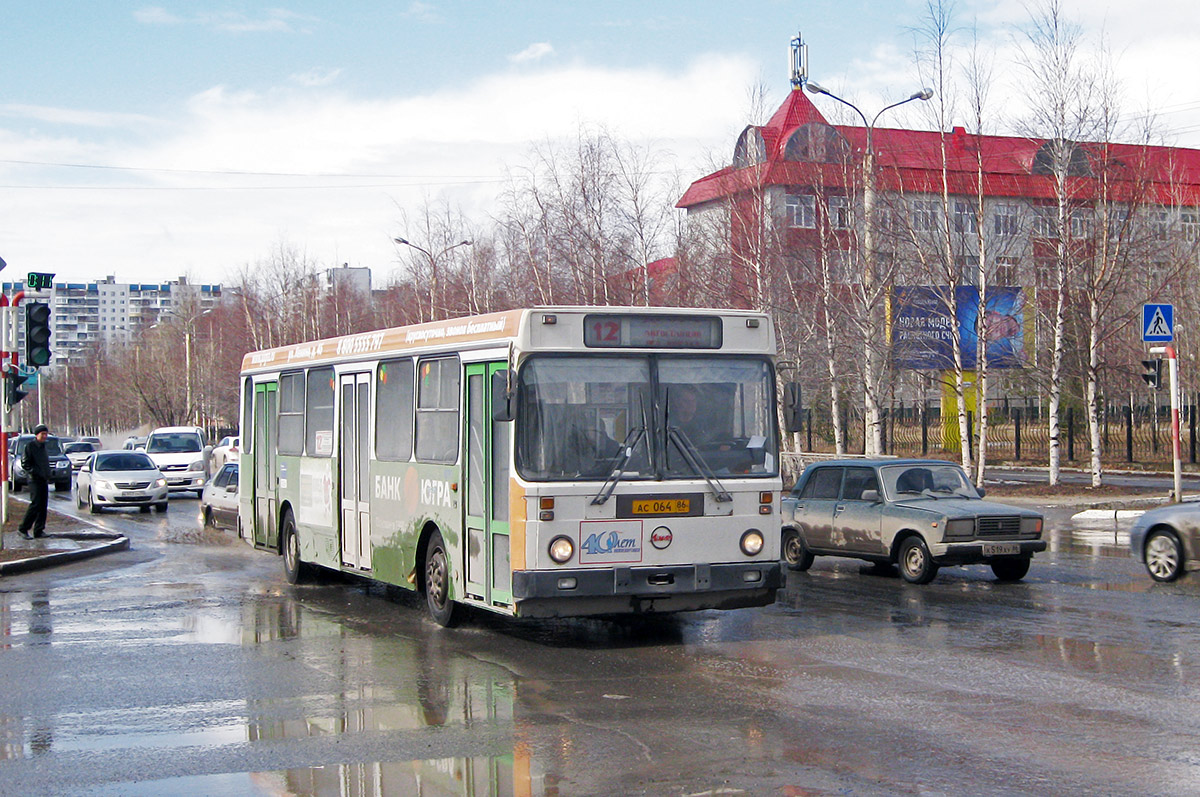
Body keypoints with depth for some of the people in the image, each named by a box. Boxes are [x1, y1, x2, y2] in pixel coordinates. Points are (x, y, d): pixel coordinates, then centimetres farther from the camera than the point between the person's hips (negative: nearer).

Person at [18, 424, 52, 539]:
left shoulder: (43, 446, 17)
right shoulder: (30, 446, -7)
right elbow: (25, 463, -11)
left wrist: (48, 476, 14)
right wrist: (34, 472, -18)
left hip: (44, 481, 8)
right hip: (35, 480, -8)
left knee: (43, 506, 6)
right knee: (35, 505, -12)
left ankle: (39, 530, 10)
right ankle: (23, 529, -5)